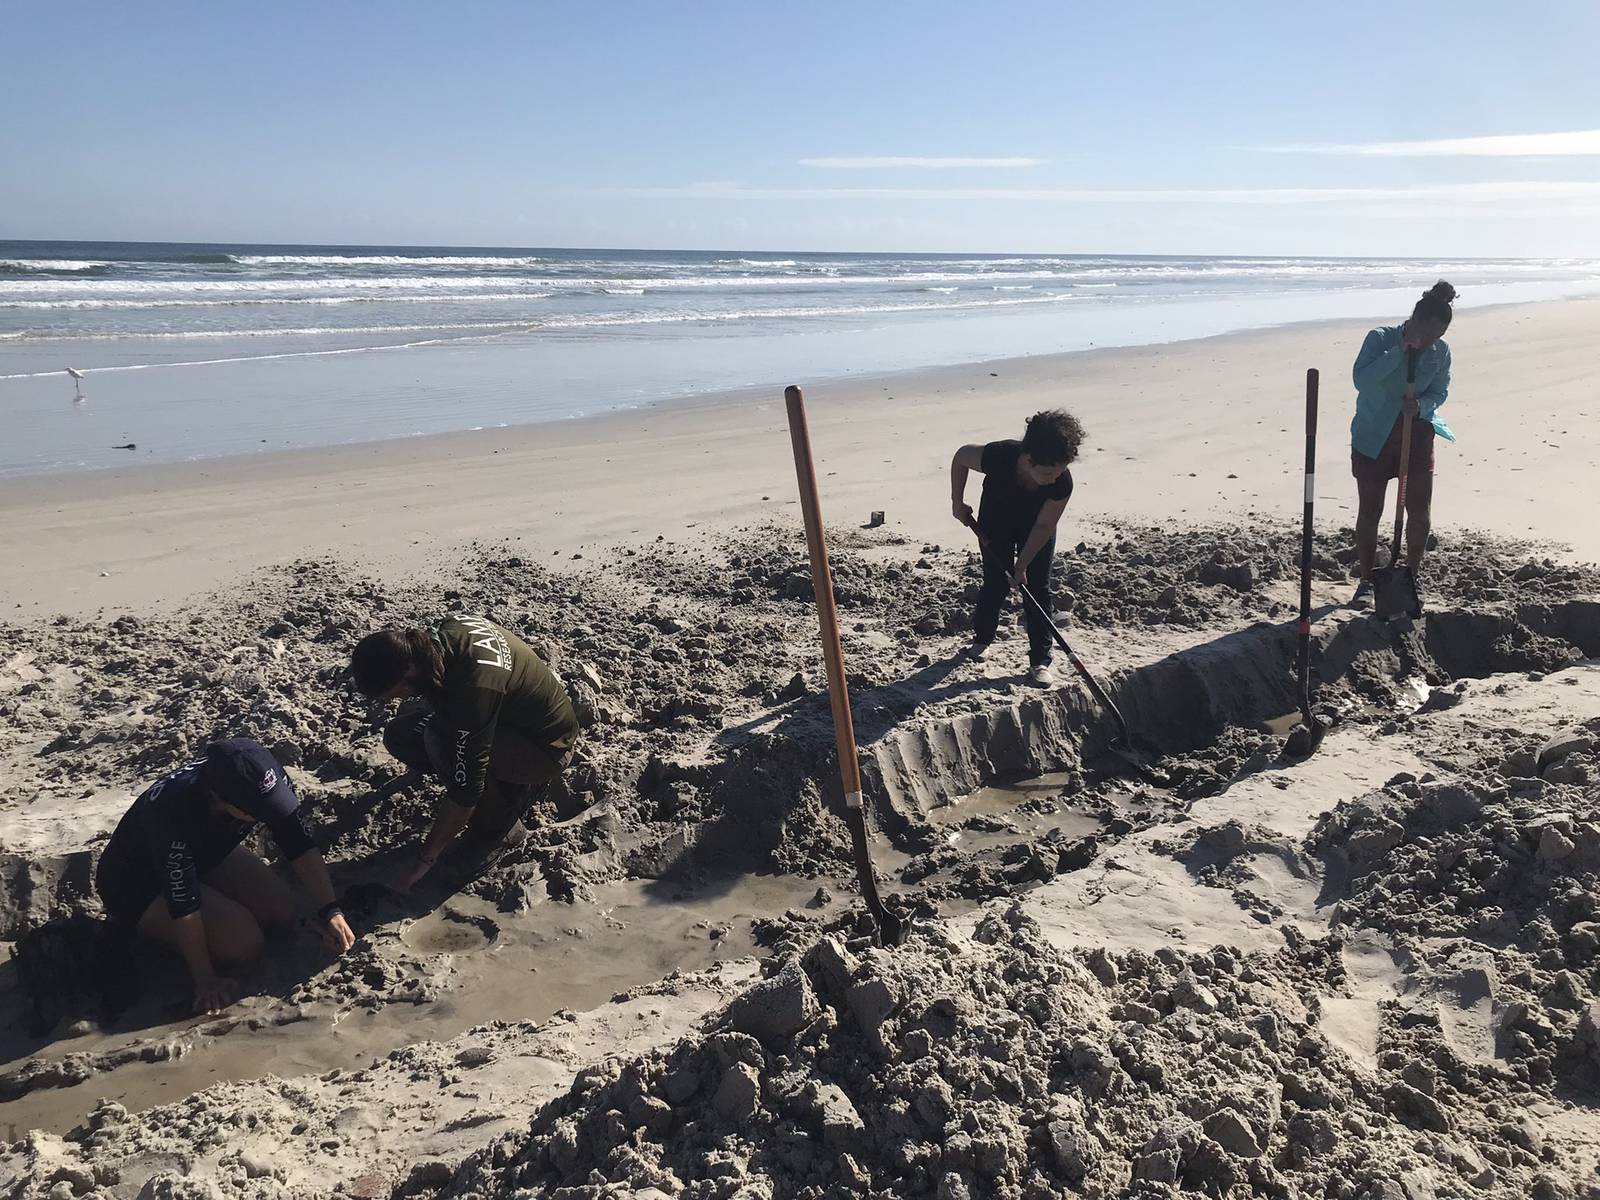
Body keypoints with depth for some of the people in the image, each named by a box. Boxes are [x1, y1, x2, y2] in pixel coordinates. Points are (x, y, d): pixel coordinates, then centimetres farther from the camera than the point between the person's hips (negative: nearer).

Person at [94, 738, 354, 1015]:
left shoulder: (263, 784, -27)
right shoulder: (173, 813, -41)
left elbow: (302, 846, -18)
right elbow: (184, 906, -33)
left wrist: (330, 911, -26)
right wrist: (205, 981, -26)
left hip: (206, 854, 6)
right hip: (137, 887, -6)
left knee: (281, 911, -6)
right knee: (244, 941, -20)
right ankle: (152, 929, 4)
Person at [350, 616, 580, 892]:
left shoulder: (471, 692, -37)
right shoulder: (445, 630, -14)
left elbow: (465, 792, -30)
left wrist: (423, 859, -19)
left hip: (548, 748, -8)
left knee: (442, 742, -32)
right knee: (399, 735, -2)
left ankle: (498, 824, -8)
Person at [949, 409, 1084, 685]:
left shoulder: (1062, 483, -36)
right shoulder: (998, 456, -39)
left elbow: (1043, 526, -22)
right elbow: (961, 457, -17)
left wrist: (1022, 566, -23)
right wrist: (957, 503, -10)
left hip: (1036, 525, 1)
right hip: (996, 521, 0)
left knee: (1038, 587, -3)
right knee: (996, 582, 1)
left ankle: (1040, 660, 3)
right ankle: (981, 639, 26)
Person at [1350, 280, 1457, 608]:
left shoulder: (1441, 352, -2)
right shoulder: (1380, 338, -13)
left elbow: (1440, 392, 6)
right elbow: (1361, 378, -25)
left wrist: (1422, 405, -17)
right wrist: (1400, 351, -30)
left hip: (1417, 435, 3)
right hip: (1373, 437, -3)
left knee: (1420, 512, 4)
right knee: (1369, 511, 3)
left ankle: (1414, 575, 25)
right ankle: (1366, 581, 16)